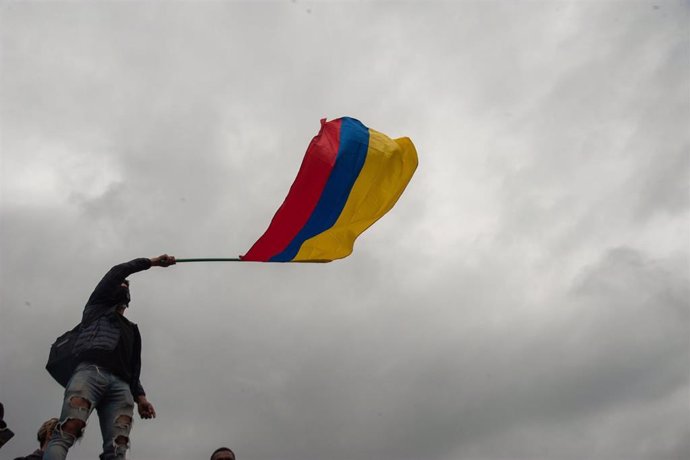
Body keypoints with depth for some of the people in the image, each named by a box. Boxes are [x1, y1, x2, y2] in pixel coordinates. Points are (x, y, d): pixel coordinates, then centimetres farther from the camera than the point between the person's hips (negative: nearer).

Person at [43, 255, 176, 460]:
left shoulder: (131, 329, 38)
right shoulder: (98, 306, 30)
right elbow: (116, 272, 19)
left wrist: (140, 396, 11)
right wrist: (152, 262, 24)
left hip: (121, 385, 4)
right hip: (91, 371, -4)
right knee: (66, 433, -27)